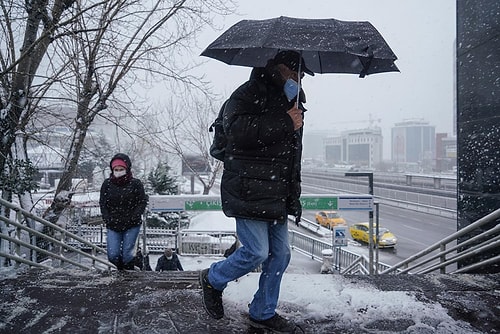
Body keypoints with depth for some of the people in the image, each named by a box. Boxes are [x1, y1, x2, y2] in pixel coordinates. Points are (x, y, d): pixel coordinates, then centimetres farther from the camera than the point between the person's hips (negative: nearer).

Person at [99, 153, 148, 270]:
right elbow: (102, 203, 8)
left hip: (132, 226, -2)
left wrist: (133, 218, -12)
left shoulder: (136, 183, -4)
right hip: (112, 226, 2)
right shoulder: (107, 183, 3)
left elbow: (143, 202, -1)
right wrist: (107, 219, -3)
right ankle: (120, 273, 25)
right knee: (113, 255, -5)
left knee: (127, 254, -5)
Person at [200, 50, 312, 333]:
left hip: (277, 195, 9)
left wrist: (294, 196, 27)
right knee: (257, 252, -9)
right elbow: (236, 129, -26)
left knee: (280, 254, 9)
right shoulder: (251, 92, -6)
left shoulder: (292, 103, 22)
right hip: (249, 190, -9)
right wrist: (284, 123, -21)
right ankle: (213, 280, 21)